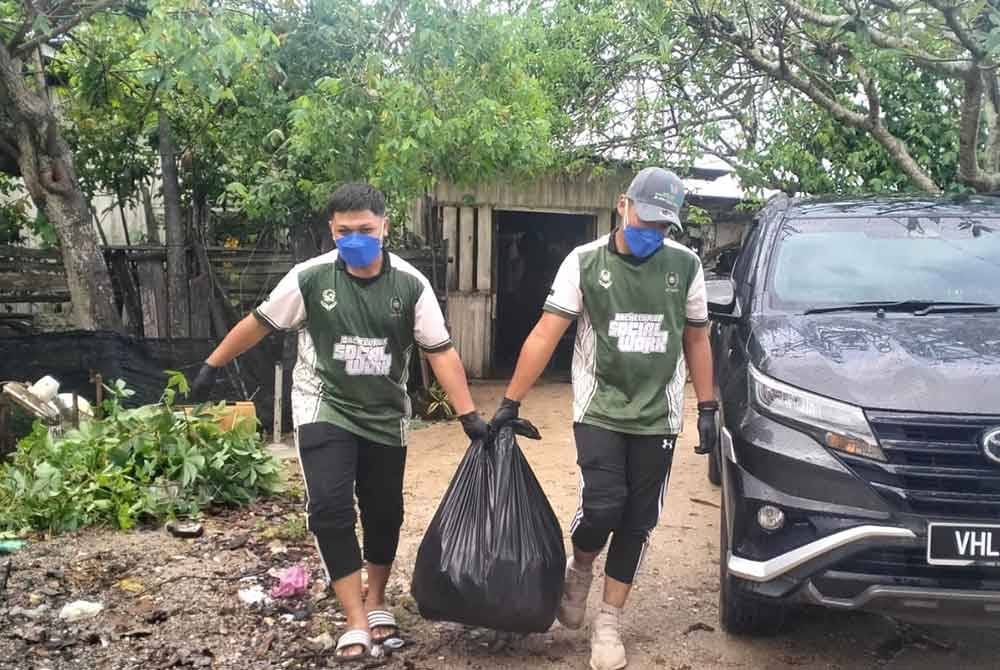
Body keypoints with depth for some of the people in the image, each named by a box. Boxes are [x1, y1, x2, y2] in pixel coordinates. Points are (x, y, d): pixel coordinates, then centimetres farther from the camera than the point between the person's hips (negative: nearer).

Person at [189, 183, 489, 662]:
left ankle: (376, 602, 34)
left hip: (385, 416, 2)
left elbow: (441, 352, -9)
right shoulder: (309, 277, -12)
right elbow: (258, 324, 1)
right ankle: (356, 622, -4)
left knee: (384, 513, 11)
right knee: (329, 509, -14)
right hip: (323, 409, -2)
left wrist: (469, 415, -14)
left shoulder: (411, 284, -10)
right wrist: (212, 366, 7)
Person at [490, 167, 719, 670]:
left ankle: (608, 622, 22)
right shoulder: (585, 262, -5)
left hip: (658, 417, 2)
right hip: (599, 410, -2)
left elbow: (696, 341, 11)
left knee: (638, 523, 6)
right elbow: (545, 335, -7)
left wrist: (707, 409, 6)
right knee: (602, 507, -15)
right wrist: (510, 403, -9)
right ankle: (579, 569, 19)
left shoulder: (685, 266, 2)